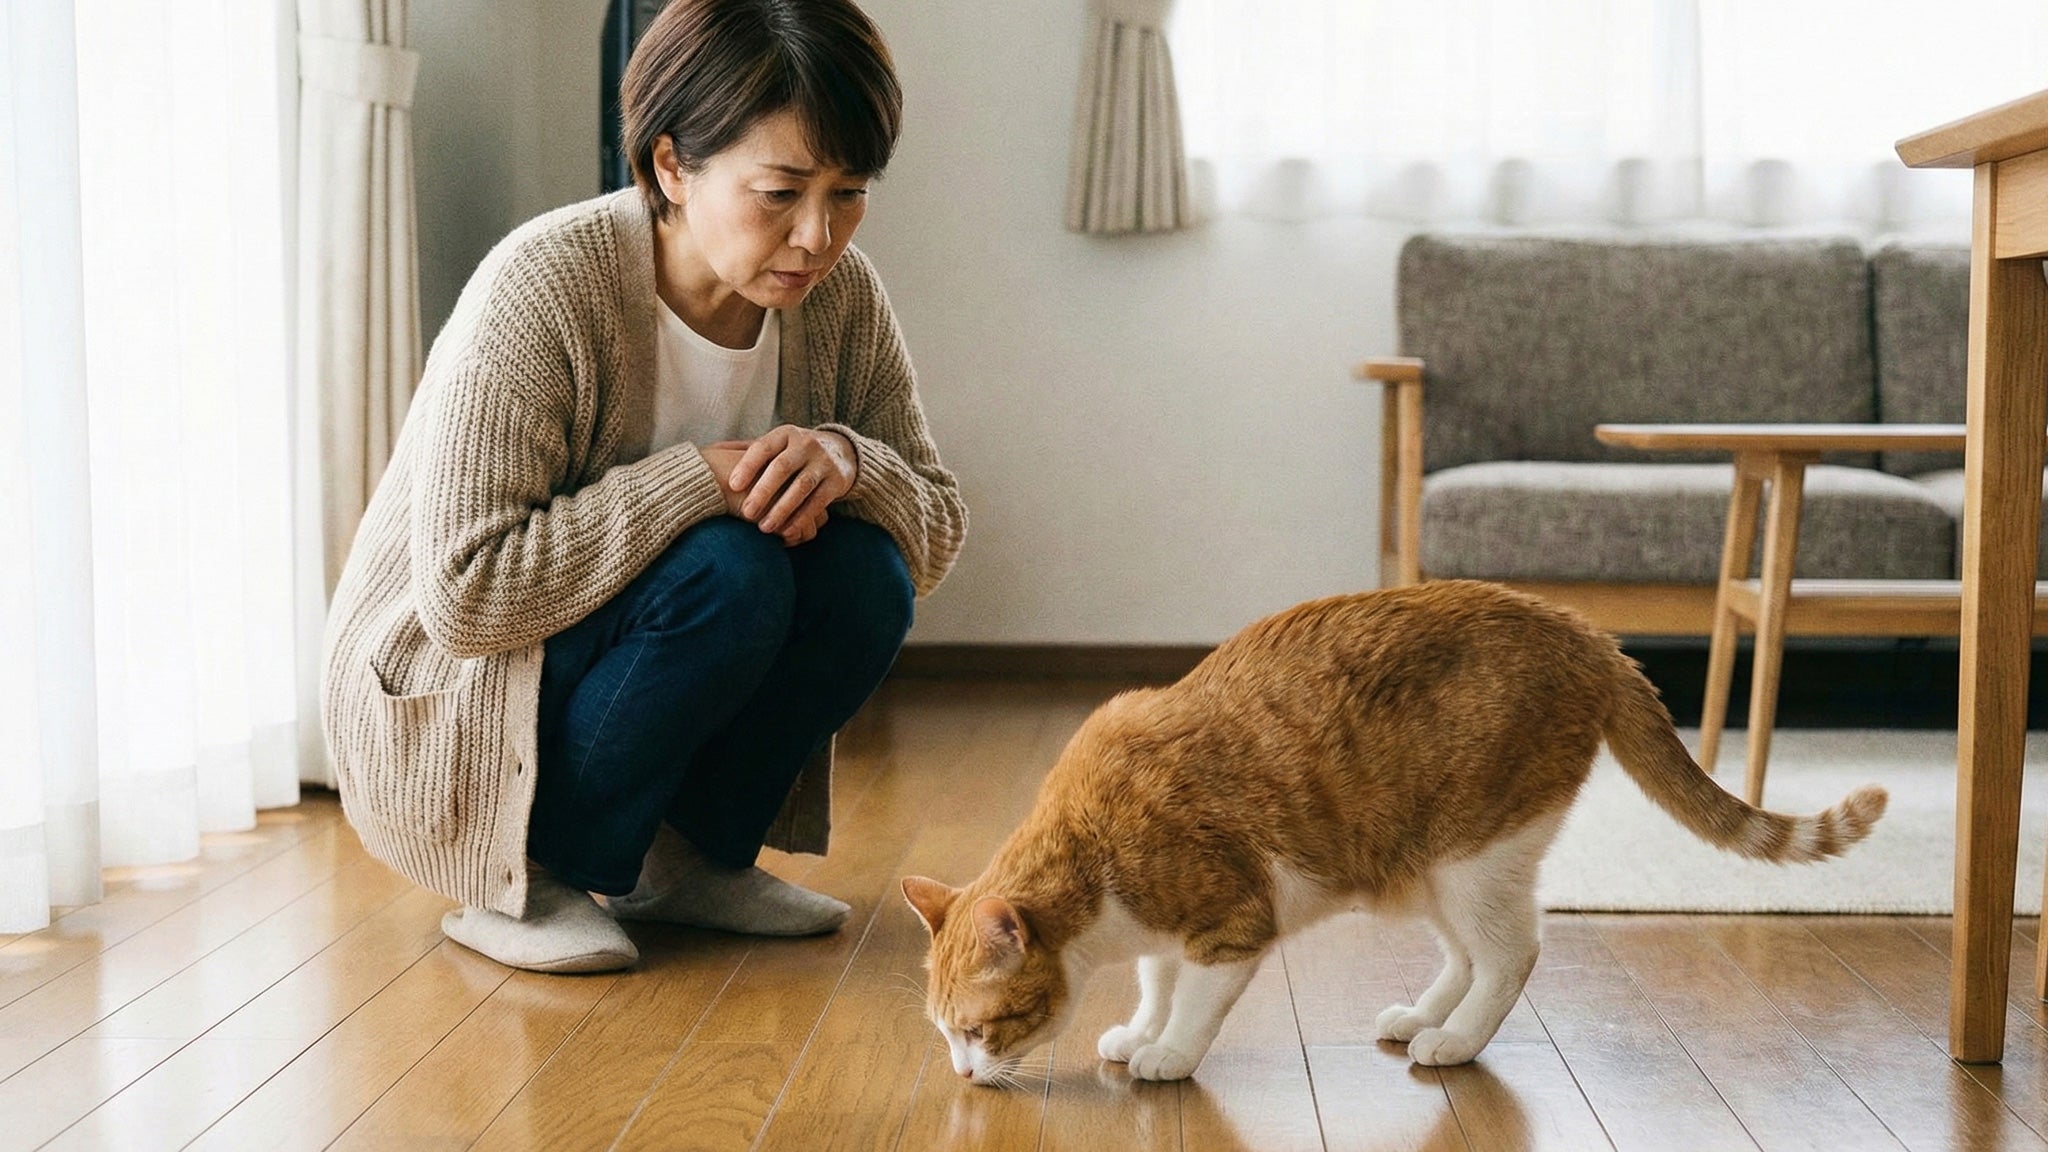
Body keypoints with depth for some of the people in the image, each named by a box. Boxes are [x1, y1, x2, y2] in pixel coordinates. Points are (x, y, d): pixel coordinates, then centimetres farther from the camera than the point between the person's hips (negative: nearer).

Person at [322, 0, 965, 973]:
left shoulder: (840, 294, -8)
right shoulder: (544, 287, -26)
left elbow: (938, 532, -5)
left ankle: (694, 857, 2)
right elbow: (466, 593, -31)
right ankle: (522, 884, -11)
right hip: (446, 712, -6)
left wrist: (845, 460, -27)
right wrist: (697, 480, -33)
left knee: (862, 574, -19)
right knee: (726, 569, -30)